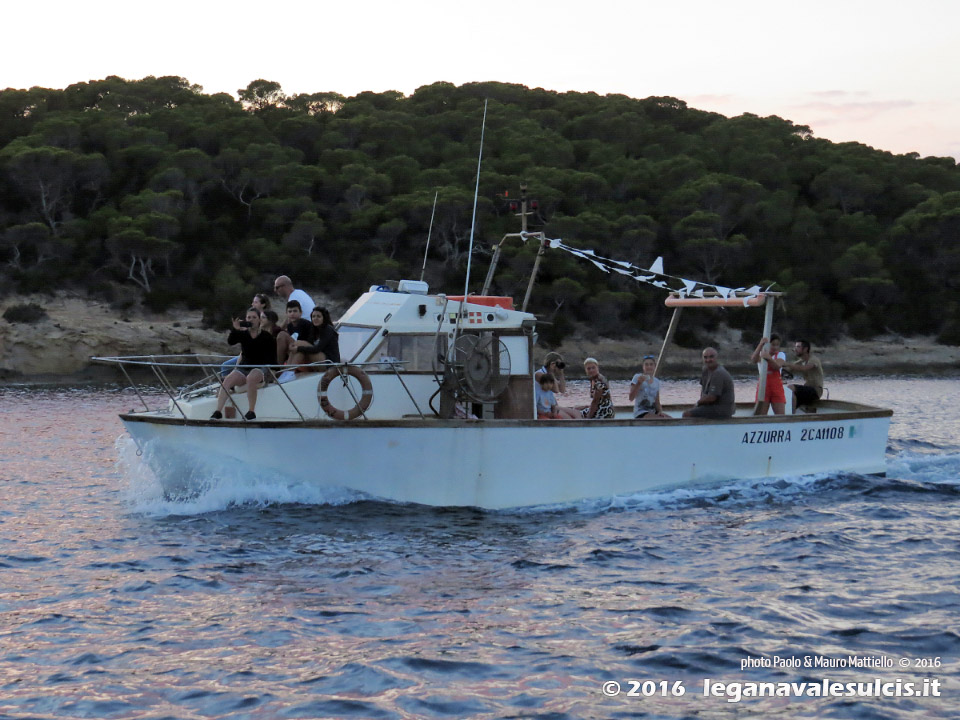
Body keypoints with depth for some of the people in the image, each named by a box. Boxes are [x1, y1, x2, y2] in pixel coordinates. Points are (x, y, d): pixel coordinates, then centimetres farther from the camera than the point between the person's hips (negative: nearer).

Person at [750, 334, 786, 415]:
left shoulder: (781, 355, 7)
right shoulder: (761, 354, 5)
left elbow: (777, 366, -16)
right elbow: (753, 359, -21)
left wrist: (768, 358, -34)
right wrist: (761, 345, -33)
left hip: (777, 387, 1)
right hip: (763, 387, -1)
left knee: (780, 415, -3)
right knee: (760, 415, -5)